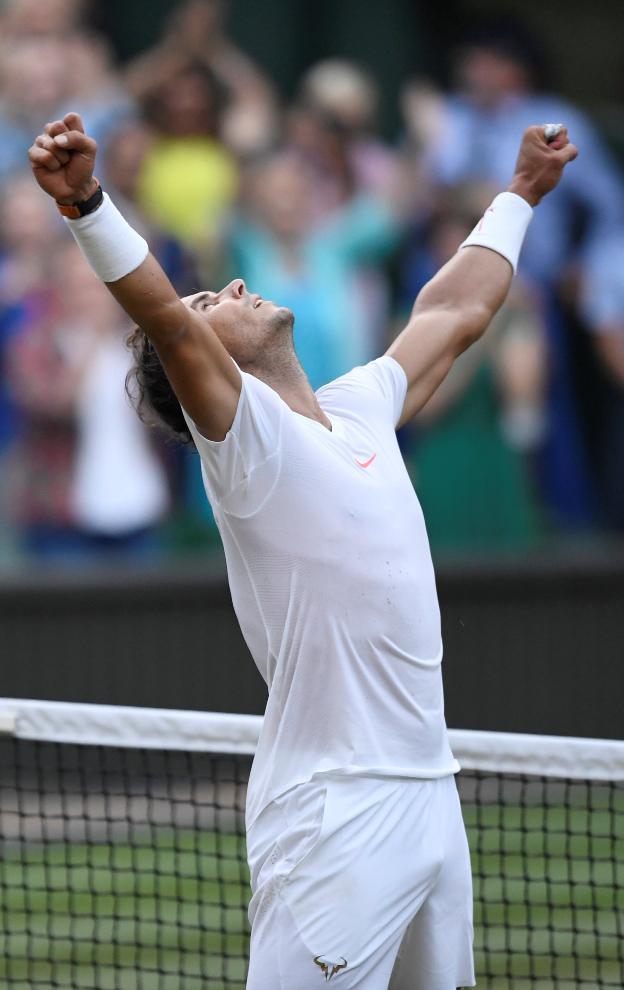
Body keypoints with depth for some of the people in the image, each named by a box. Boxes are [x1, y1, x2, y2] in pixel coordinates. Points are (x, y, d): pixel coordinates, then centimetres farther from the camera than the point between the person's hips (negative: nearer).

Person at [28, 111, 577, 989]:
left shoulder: (361, 408, 15)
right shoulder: (249, 438, -7)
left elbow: (455, 312, 31)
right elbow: (164, 316, -24)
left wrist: (521, 193, 43)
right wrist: (83, 202, -39)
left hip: (429, 794, 8)